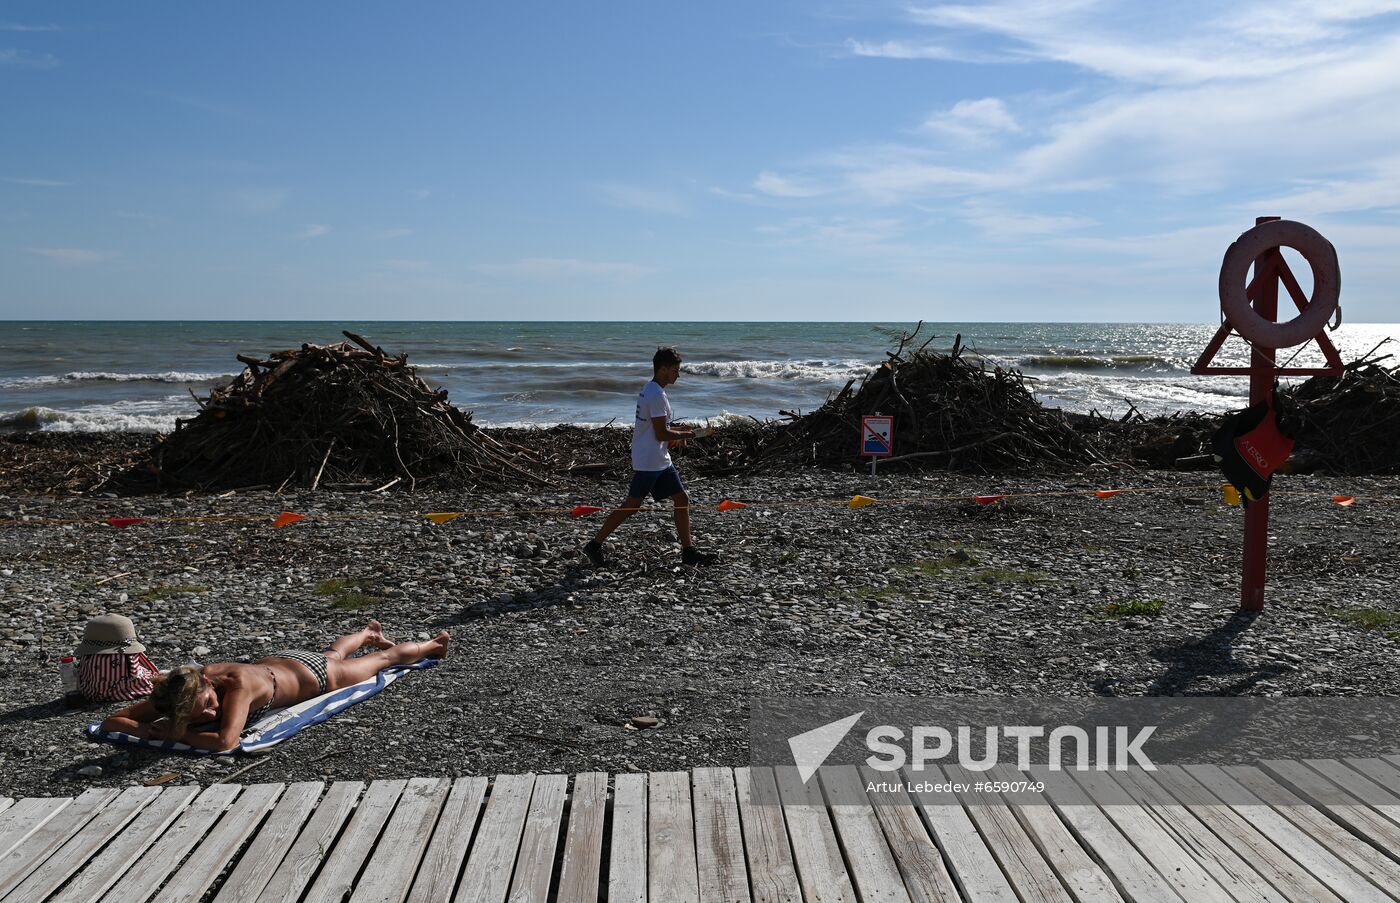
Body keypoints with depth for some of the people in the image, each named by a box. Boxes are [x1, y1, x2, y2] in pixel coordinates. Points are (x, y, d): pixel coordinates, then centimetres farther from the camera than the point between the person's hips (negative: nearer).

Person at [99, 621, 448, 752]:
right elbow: (111, 720, -30)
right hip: (271, 662, 5)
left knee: (384, 658, 25)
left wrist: (179, 734, -49)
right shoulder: (180, 690, -34)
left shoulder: (237, 683, -49)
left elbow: (225, 741, -59)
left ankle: (432, 644, 55)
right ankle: (368, 633, 74)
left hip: (310, 675, -5)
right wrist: (146, 730, -49)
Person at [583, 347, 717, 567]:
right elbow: (661, 434, -21)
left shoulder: (649, 390, 13)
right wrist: (688, 434, -9)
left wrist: (677, 430, 12)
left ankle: (688, 551, 11)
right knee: (632, 505, -4)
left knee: (682, 499, 8)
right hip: (649, 463, -10)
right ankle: (595, 545, 7)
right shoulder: (657, 395, -18)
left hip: (660, 460, 10)